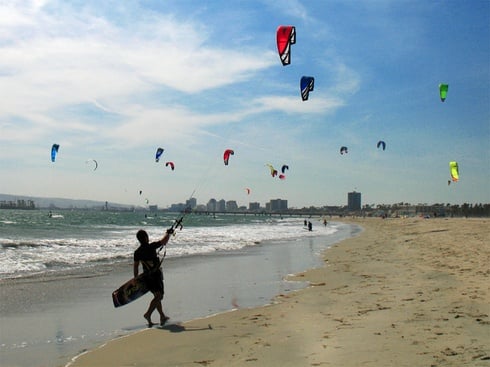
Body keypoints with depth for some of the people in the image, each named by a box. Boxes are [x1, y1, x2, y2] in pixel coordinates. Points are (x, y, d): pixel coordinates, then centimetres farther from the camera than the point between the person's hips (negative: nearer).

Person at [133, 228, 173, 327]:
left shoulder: (137, 252, 1)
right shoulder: (151, 247, -16)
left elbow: (135, 266, 5)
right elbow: (164, 241, -9)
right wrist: (168, 233, 10)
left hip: (146, 277, 7)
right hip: (156, 275, -7)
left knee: (157, 296, 17)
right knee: (158, 296, -5)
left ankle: (162, 317, 23)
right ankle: (148, 314, -22)